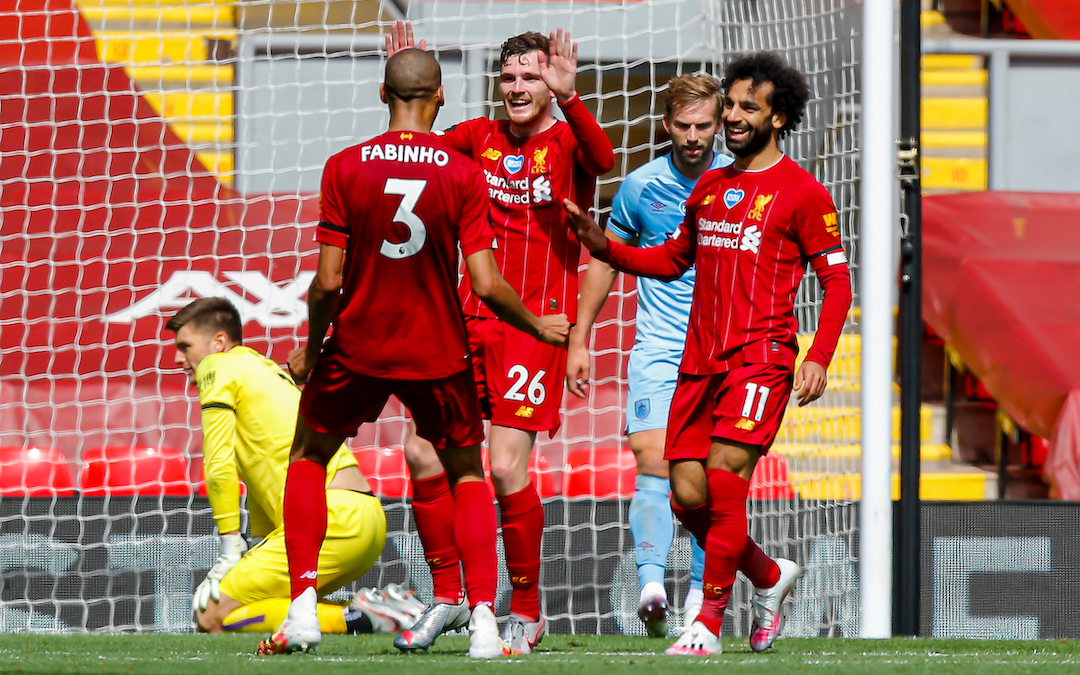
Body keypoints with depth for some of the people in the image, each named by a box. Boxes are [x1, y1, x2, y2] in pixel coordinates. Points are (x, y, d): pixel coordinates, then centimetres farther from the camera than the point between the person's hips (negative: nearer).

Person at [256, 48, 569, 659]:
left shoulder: (345, 168, -8)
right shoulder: (465, 174, -9)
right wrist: (537, 327, 6)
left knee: (309, 459, 21)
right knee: (468, 475, 19)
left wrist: (310, 350, 7)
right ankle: (483, 619, 3)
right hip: (438, 352, 0)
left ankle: (304, 608, 8)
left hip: (357, 348, 0)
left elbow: (328, 282, -9)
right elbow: (486, 285, -12)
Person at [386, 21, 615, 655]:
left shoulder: (566, 141, -3)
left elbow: (602, 158, -24)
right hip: (470, 317, 5)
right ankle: (447, 595, 10)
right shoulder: (479, 138, 12)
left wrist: (568, 98, -39)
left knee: (507, 465, -12)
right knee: (423, 449, -5)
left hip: (536, 322, -5)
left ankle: (527, 613, 3)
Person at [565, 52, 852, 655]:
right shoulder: (709, 188, 17)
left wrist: (819, 359, -14)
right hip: (700, 359, 7)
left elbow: (837, 282, -2)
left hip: (762, 359, -7)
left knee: (724, 481, -17)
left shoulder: (802, 193, -2)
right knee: (688, 496, 1)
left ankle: (710, 625, -8)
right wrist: (606, 248, 13)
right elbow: (674, 260, 29)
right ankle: (771, 577, 24)